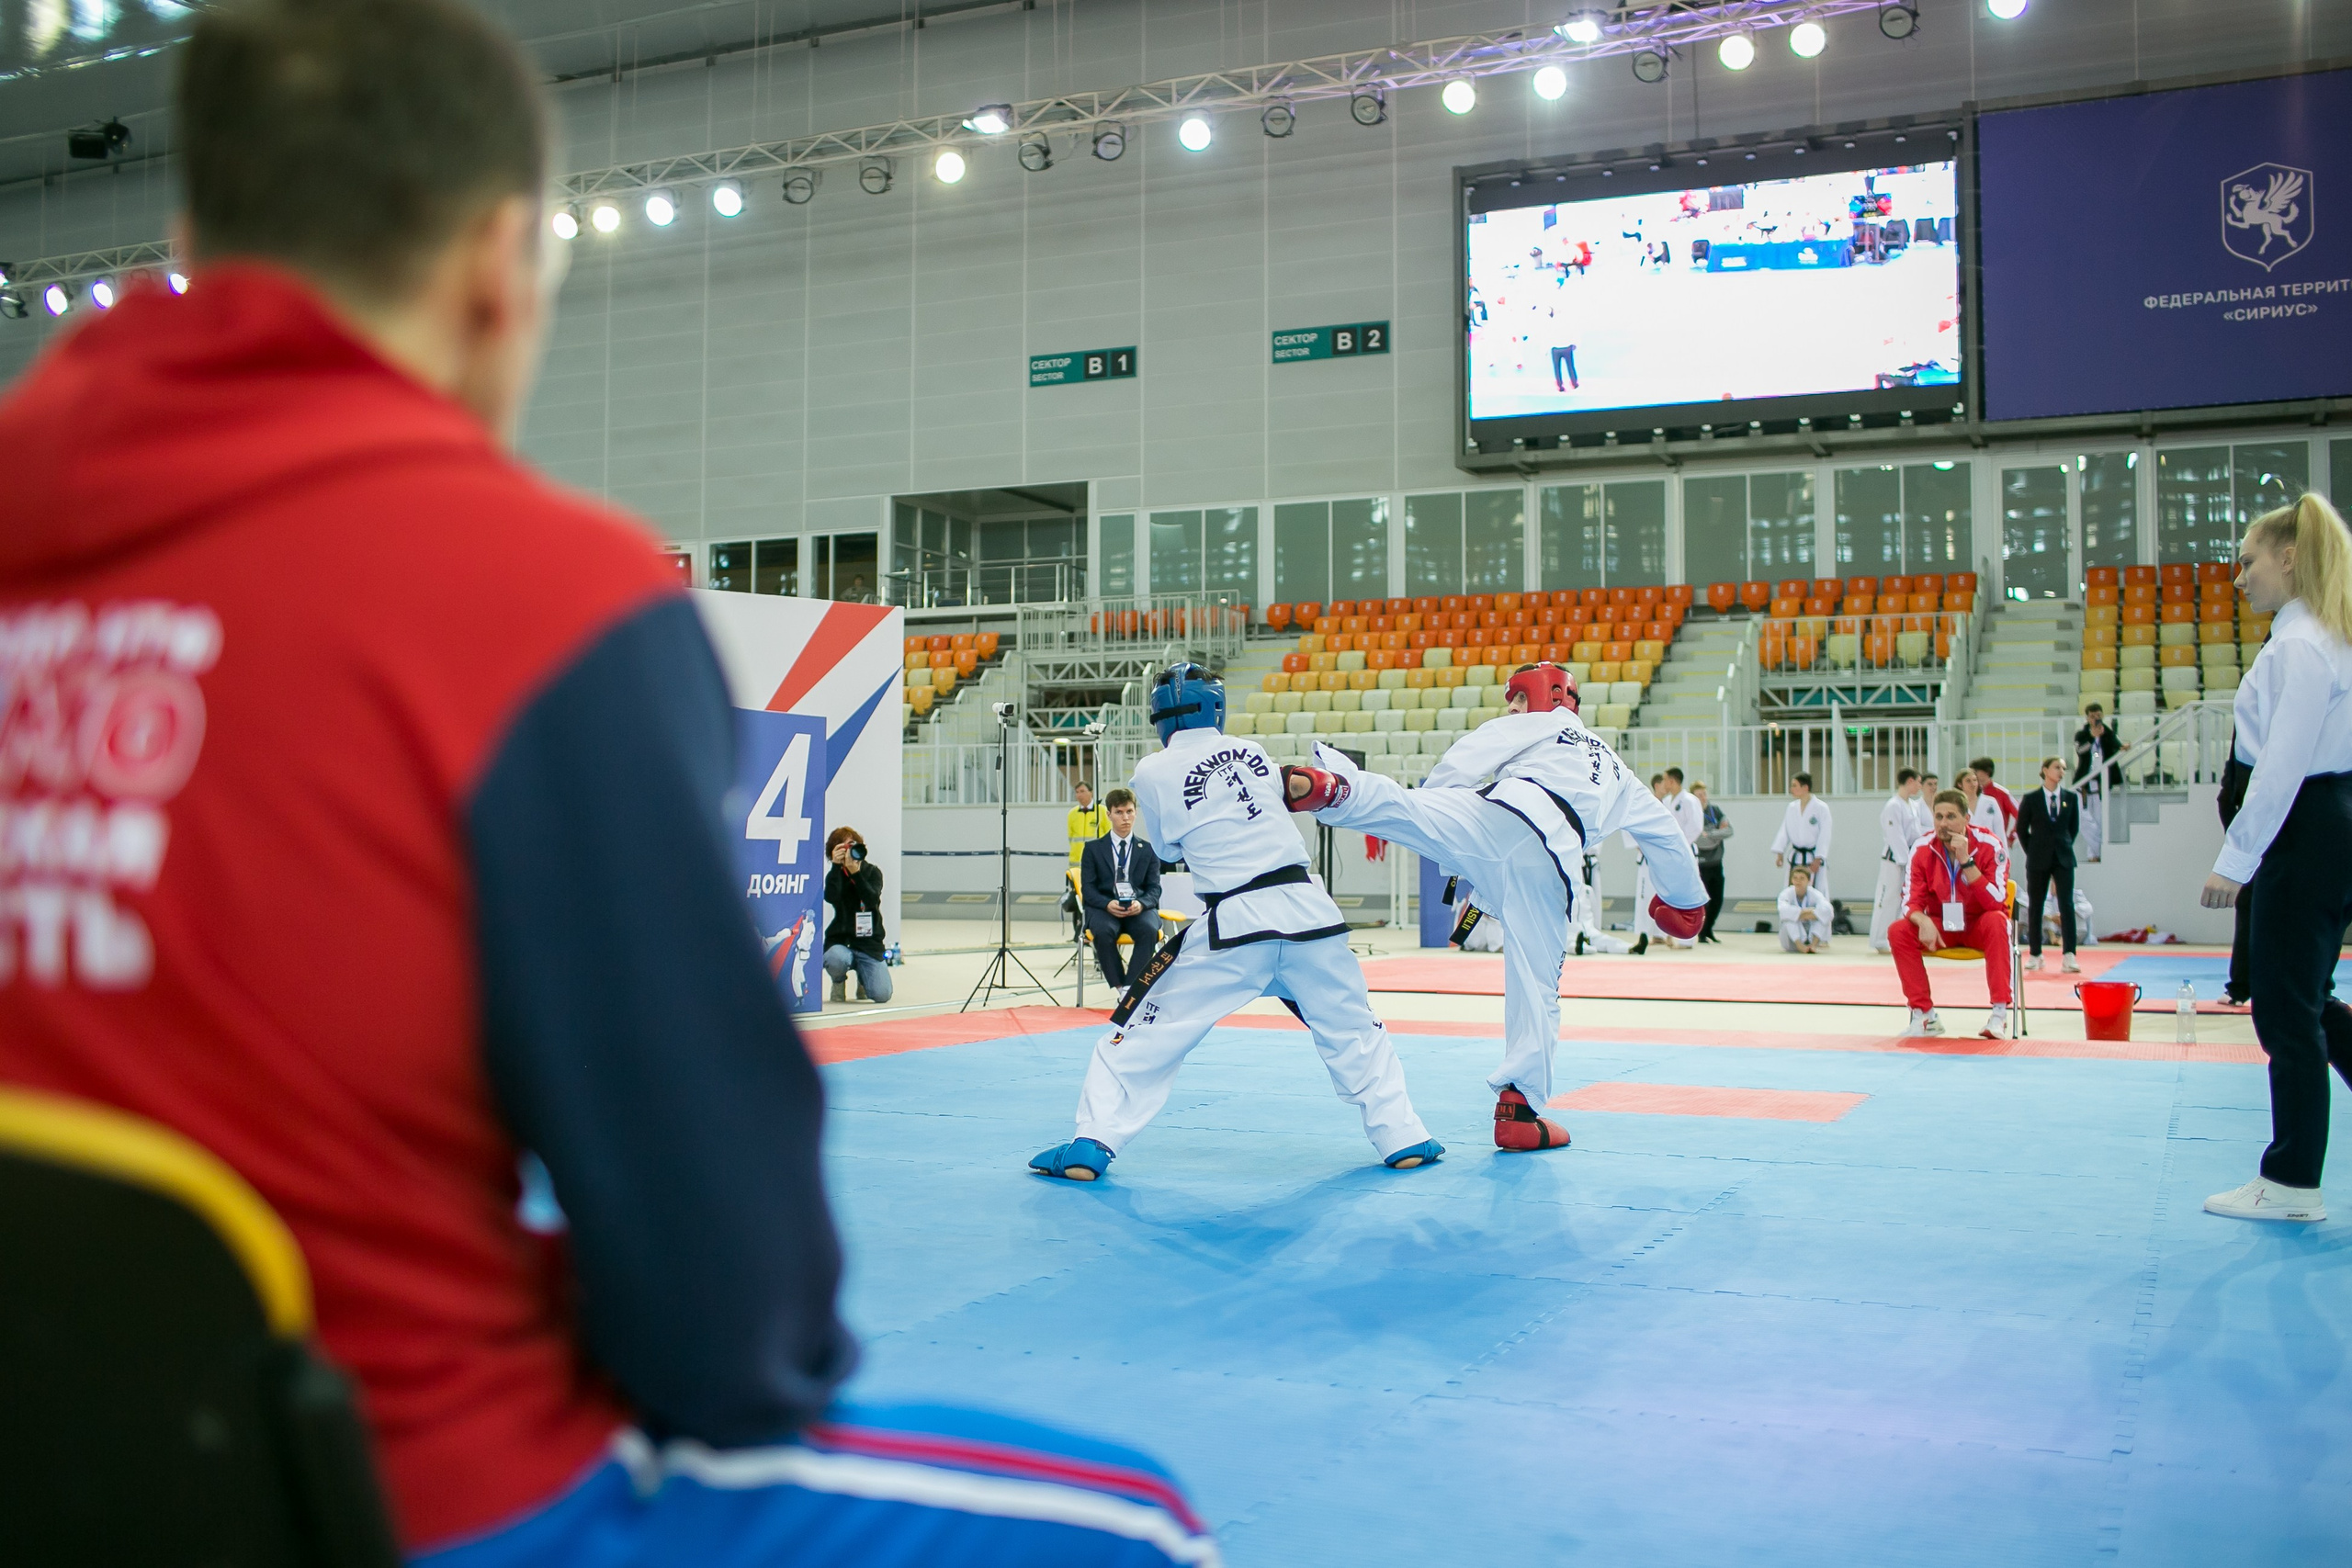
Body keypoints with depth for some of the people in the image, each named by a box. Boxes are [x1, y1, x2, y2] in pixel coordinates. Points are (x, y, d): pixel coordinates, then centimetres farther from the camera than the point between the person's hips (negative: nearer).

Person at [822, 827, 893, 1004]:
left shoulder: (872, 872, 4)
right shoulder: (835, 874, 4)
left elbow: (872, 900, -16)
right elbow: (831, 897, -19)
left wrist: (855, 872, -24)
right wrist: (836, 865, -19)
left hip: (869, 941, 1)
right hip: (840, 941, -1)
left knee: (881, 995, -16)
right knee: (837, 959, -39)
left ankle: (862, 977, 24)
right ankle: (839, 982, 1)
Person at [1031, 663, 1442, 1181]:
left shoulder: (1153, 772, -1)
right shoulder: (1252, 750, 9)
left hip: (1234, 924, -3)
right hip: (1306, 908, 3)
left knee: (1148, 1029, 7)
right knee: (1352, 1031, 18)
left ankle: (1091, 1145, 3)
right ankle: (1404, 1140, 22)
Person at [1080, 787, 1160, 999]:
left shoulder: (1148, 850, 14)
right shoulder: (1094, 849, 11)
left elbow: (1154, 888, 7)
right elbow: (1088, 888, 3)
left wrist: (1141, 904, -17)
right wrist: (1107, 904, -19)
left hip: (1139, 909, 1)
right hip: (1104, 909, -1)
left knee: (1149, 930, -34)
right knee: (1103, 931, -36)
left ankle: (1130, 988, -30)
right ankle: (1118, 987, -24)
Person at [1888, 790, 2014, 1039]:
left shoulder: (1987, 845, -16)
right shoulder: (1922, 849, -8)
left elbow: (1996, 903, -24)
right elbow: (1912, 902, -9)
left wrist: (1965, 860, -31)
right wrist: (1923, 921, -33)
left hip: (1979, 927, -3)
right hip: (1941, 927, 3)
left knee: (1996, 921, -36)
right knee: (1898, 931, -22)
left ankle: (2000, 1013, -33)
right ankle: (1924, 1014, -15)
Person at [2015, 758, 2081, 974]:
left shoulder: (2071, 798, 4)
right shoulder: (2031, 799, -1)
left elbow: (2074, 827, 13)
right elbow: (2021, 829, 5)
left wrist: (2064, 846, 6)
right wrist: (2032, 852, 3)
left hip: (2063, 859, 1)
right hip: (2038, 859, -1)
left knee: (2066, 905, -8)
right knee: (2035, 907, 5)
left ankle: (2069, 956, -11)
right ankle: (2035, 954, 15)